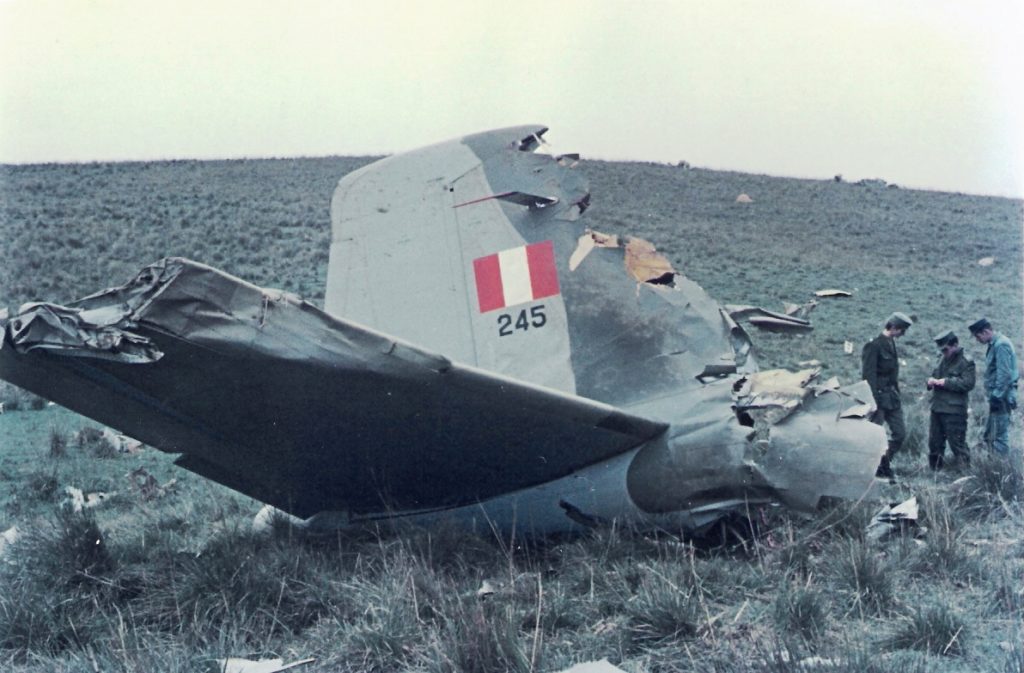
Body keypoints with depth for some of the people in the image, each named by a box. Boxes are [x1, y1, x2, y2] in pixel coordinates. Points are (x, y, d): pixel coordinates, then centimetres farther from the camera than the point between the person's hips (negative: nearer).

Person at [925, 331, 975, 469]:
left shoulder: (966, 362, -9)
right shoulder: (942, 359, 14)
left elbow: (968, 384, -19)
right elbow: (935, 375, 27)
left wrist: (946, 382, -20)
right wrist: (931, 381, 3)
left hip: (954, 410, -8)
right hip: (937, 408, 8)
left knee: (956, 442, -6)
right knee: (934, 442, 15)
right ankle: (934, 470, 26)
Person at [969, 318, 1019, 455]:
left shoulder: (1001, 345, -16)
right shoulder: (994, 345, 14)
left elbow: (1005, 374, -21)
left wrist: (997, 397, -20)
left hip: (1001, 397, -10)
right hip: (997, 396, 10)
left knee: (999, 435, -7)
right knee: (989, 435, 15)